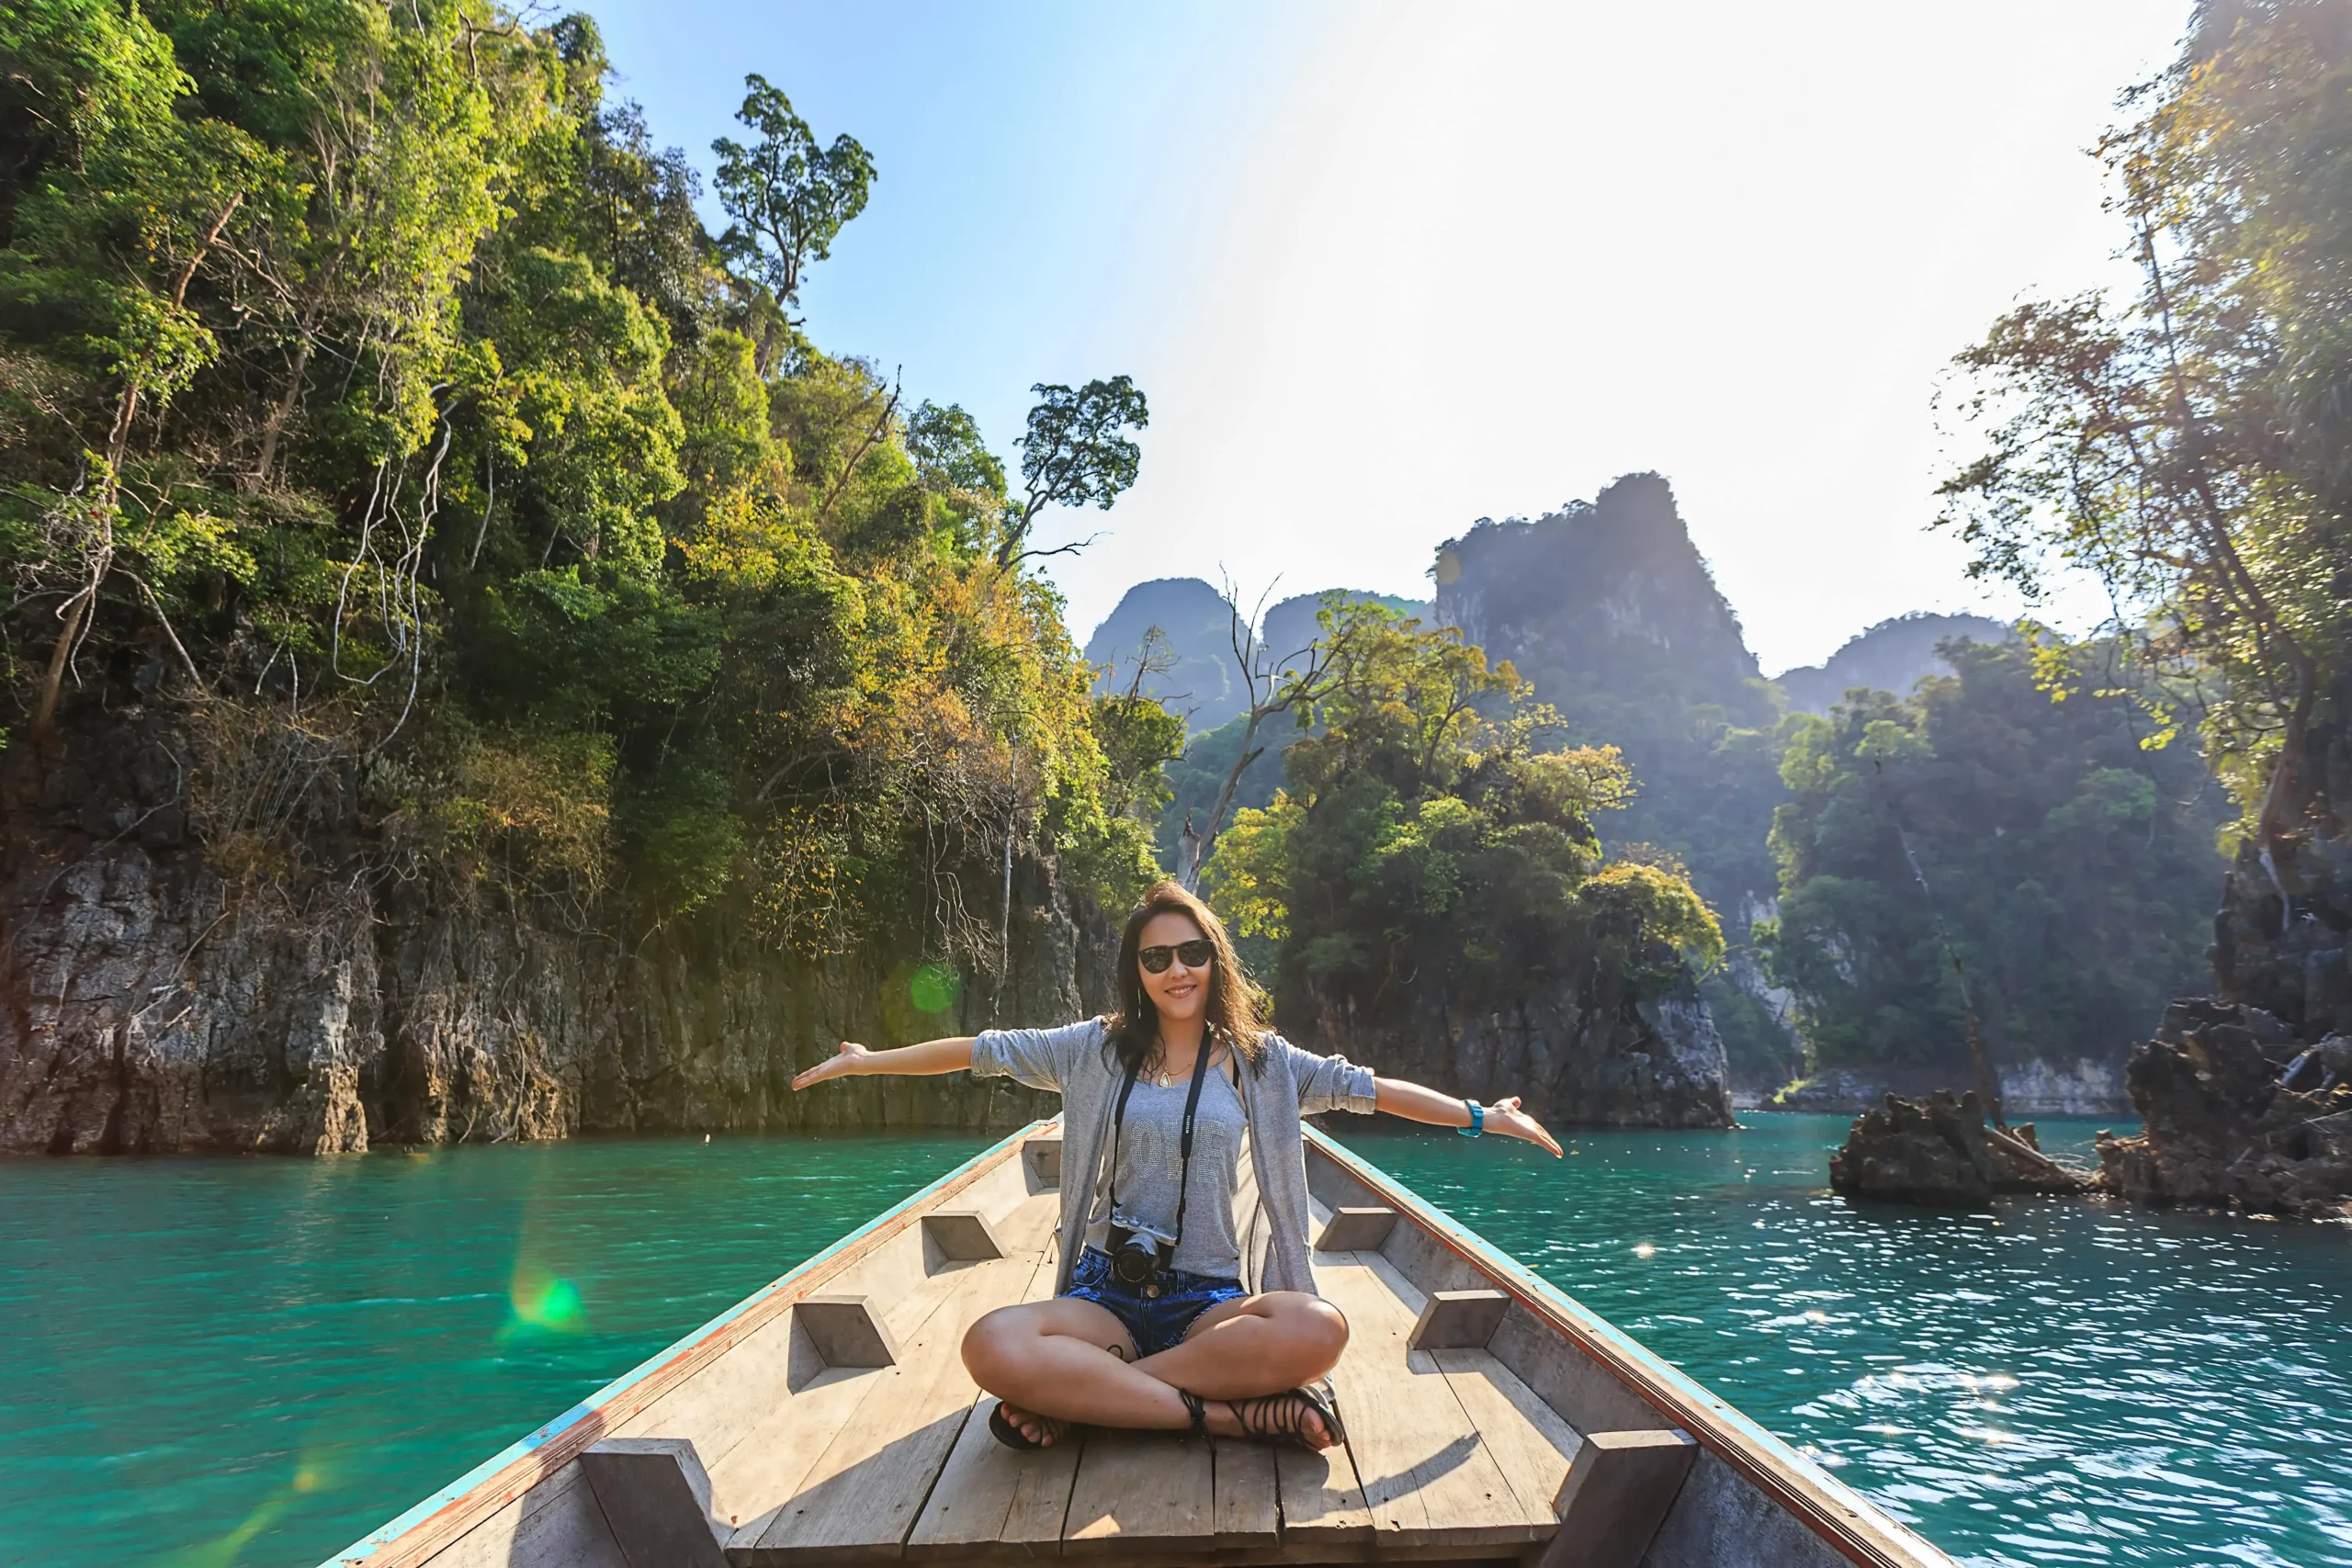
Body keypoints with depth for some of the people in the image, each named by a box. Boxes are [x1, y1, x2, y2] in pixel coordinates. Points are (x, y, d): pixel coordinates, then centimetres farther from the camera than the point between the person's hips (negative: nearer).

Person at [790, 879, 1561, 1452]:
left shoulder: (1258, 1059, 6)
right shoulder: (1097, 1049, 5)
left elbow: (1368, 1088, 6)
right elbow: (980, 1050, 8)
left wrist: (1482, 1116, 3)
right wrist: (866, 1060, 9)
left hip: (1208, 1301, 1)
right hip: (1106, 1292, 0)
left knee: (1318, 1329, -33)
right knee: (992, 1346, -32)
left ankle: (1079, 1396, -20)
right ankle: (1224, 1412, -23)